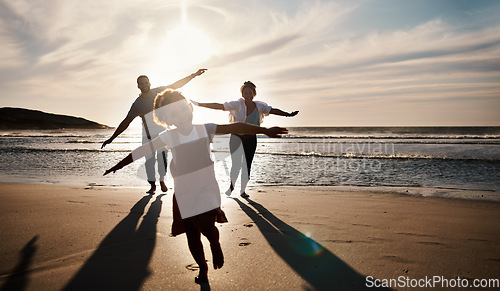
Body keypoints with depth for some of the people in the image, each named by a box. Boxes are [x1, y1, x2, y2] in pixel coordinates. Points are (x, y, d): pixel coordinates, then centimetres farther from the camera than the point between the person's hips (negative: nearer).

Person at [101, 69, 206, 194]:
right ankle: (153, 185, 17)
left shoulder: (159, 92, -2)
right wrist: (111, 138, -10)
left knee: (162, 157, -11)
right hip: (148, 136, 0)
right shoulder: (137, 104, -6)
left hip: (163, 132, 0)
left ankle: (162, 180, 14)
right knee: (149, 160, -3)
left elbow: (177, 85, 2)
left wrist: (194, 75, -2)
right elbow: (126, 122, -5)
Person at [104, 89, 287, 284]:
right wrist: (119, 165, 14)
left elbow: (235, 128, -10)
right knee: (192, 234, 7)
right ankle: (202, 268, 31)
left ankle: (215, 243, 20)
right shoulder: (168, 137, -2)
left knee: (206, 226, -17)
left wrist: (265, 130, -16)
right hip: (183, 193, 1)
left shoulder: (205, 130, -4)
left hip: (206, 187, -1)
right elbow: (142, 151, 7)